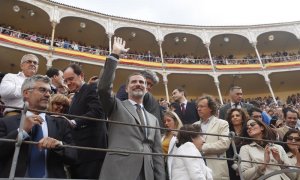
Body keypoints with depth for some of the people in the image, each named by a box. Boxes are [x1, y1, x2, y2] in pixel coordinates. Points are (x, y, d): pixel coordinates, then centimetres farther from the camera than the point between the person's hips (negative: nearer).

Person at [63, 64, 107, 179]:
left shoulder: (93, 88, -4)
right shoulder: (75, 96, 22)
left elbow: (97, 112, -20)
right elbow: (73, 118, 19)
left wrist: (74, 122, -27)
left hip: (91, 149, -8)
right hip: (77, 150, 9)